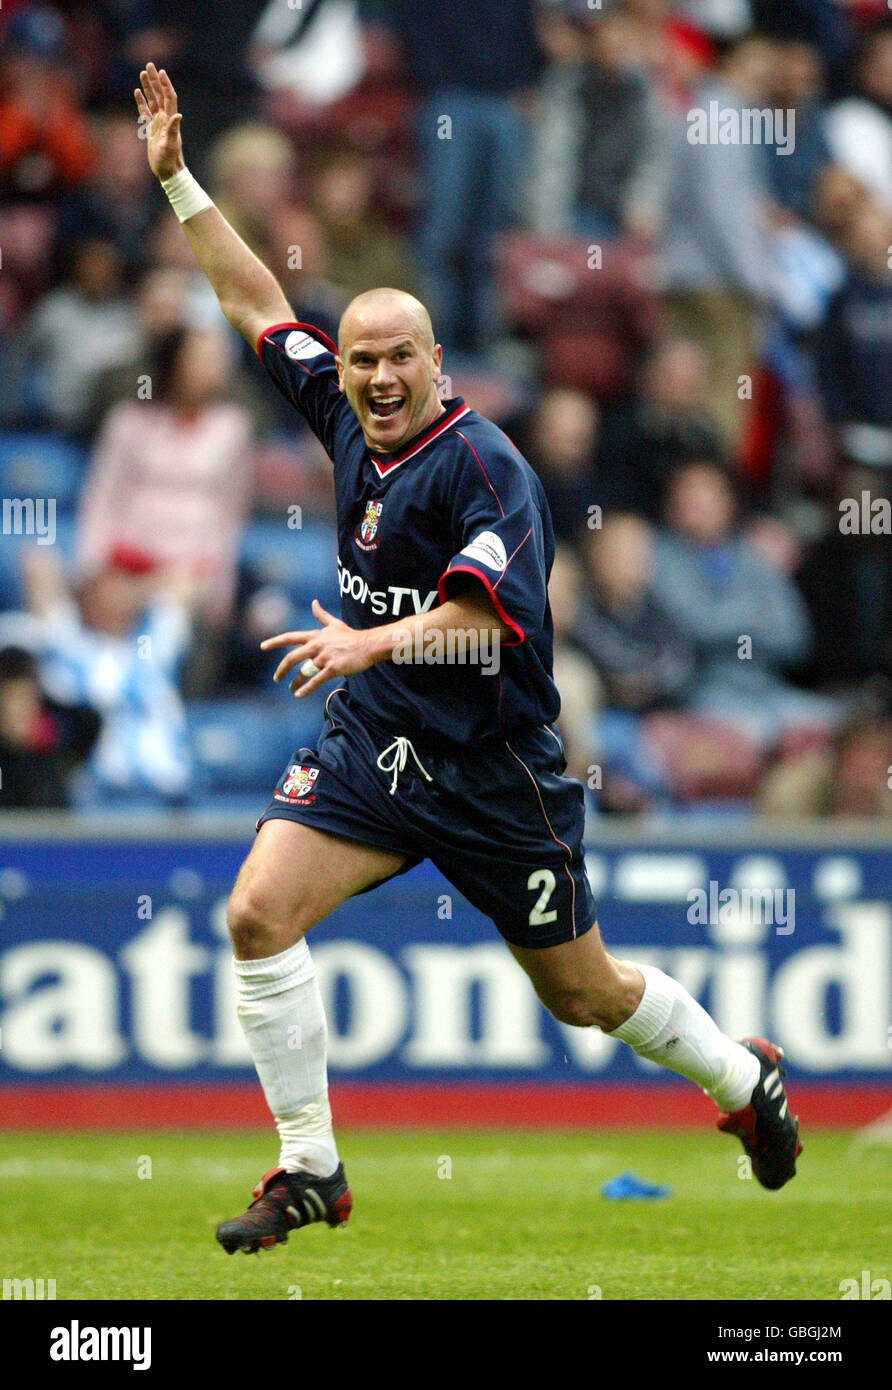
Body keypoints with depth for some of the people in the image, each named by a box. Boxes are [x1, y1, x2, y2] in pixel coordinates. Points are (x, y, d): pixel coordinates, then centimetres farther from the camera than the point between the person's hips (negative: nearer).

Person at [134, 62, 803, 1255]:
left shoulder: (482, 464, -18)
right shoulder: (349, 422, 3)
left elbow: (489, 611, -29)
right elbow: (258, 303, 13)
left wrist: (374, 641, -43)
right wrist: (178, 179, 10)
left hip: (494, 765, -6)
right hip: (372, 745, 6)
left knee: (583, 992, 8)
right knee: (259, 913, -16)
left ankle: (744, 1077, 36)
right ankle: (310, 1169, -7)